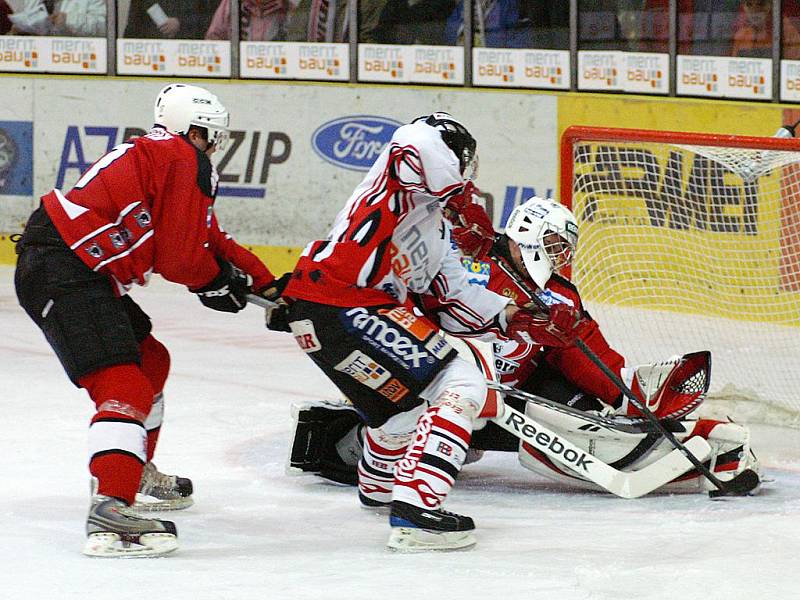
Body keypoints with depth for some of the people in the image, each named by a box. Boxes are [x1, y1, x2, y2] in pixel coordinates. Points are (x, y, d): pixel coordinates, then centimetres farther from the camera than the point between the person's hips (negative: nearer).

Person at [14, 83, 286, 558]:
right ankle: (111, 513, -36)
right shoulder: (187, 162, -6)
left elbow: (214, 243, 32)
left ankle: (136, 474, 42)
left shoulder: (153, 154, 25)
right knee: (124, 388, -21)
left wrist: (267, 285, 34)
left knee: (149, 359, 28)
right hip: (64, 274, -11)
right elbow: (180, 258, -9)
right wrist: (216, 283, 12)